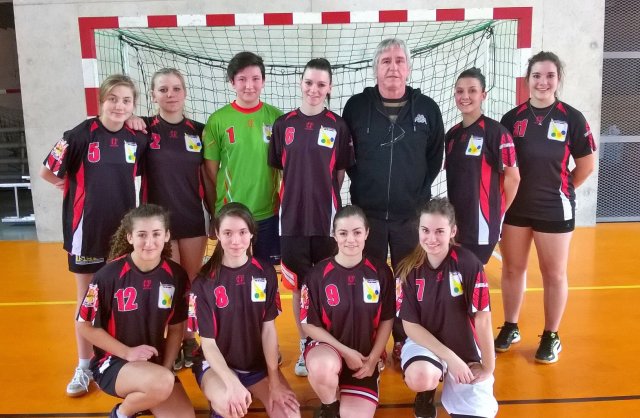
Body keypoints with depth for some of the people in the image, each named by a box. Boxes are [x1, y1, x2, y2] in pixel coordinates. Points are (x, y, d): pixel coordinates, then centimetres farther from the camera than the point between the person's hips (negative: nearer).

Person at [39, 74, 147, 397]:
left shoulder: (137, 139, -2)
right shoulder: (81, 135, -12)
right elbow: (47, 172, -7)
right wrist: (79, 190, 0)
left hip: (124, 230, 3)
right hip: (88, 229, -3)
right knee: (87, 297, 10)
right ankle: (84, 365, 24)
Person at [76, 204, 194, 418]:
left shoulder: (176, 276, -6)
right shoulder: (109, 275, -17)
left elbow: (176, 328, 4)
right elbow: (85, 326, -8)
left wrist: (165, 370, -7)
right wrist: (127, 353, -16)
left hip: (154, 363, 5)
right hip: (112, 362, -4)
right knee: (161, 383, -33)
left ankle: (139, 397, 17)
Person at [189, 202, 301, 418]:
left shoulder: (266, 272, -5)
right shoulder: (204, 282, -13)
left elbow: (268, 328, -3)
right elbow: (208, 343, -12)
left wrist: (274, 380, -9)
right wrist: (233, 383, -27)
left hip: (259, 362, 3)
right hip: (217, 364, -3)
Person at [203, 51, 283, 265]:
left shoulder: (277, 117, 0)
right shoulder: (217, 120, -4)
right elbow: (210, 171, 1)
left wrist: (283, 201, 2)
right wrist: (214, 211, 2)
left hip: (269, 214, 1)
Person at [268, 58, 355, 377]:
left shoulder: (337, 126, 0)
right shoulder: (283, 124, 4)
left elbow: (340, 173, 5)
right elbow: (277, 168, 9)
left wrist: (323, 197, 0)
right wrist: (293, 197, 3)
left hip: (326, 218, -1)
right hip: (291, 218, 1)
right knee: (298, 285, 9)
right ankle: (305, 346, 24)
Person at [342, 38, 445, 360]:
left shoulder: (427, 109, 1)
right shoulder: (356, 106, -1)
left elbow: (435, 157, 9)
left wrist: (419, 190, 3)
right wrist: (362, 183, 2)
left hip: (412, 213, 1)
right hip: (366, 212, 0)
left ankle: (406, 343, 27)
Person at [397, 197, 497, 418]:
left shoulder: (468, 263, -18)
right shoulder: (408, 269, -11)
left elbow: (482, 318, -13)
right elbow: (410, 324, -9)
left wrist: (488, 368, -7)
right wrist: (450, 358, -17)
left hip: (466, 350, 1)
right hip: (424, 343, 0)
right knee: (420, 377, -34)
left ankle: (449, 385, 19)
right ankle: (427, 392, 5)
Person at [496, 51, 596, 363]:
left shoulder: (572, 118, -6)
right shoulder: (512, 118, 0)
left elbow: (587, 164, 1)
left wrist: (559, 189, 6)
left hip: (555, 210, -2)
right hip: (514, 208, 2)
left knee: (554, 274, 8)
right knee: (512, 269, 12)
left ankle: (551, 337, 23)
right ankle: (510, 328, 28)